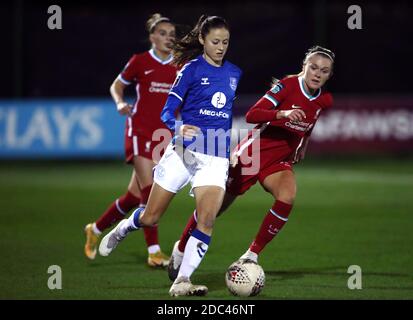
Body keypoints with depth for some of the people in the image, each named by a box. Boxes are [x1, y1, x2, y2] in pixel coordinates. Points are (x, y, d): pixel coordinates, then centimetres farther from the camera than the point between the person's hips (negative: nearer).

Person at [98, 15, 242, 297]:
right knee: (150, 218, 5)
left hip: (216, 158, 3)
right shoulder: (192, 68, -3)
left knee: (207, 221, -17)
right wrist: (180, 128, -27)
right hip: (184, 151, -3)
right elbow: (168, 110, -7)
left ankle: (182, 282, -15)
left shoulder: (234, 73, 11)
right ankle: (120, 231, 39)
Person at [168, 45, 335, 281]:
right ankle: (181, 249, 31)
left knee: (288, 196, -28)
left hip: (280, 161, 4)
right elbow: (252, 115, -30)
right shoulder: (288, 85, -20)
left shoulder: (325, 100, -2)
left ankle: (252, 254, -15)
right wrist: (283, 114, -43)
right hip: (253, 153, -4)